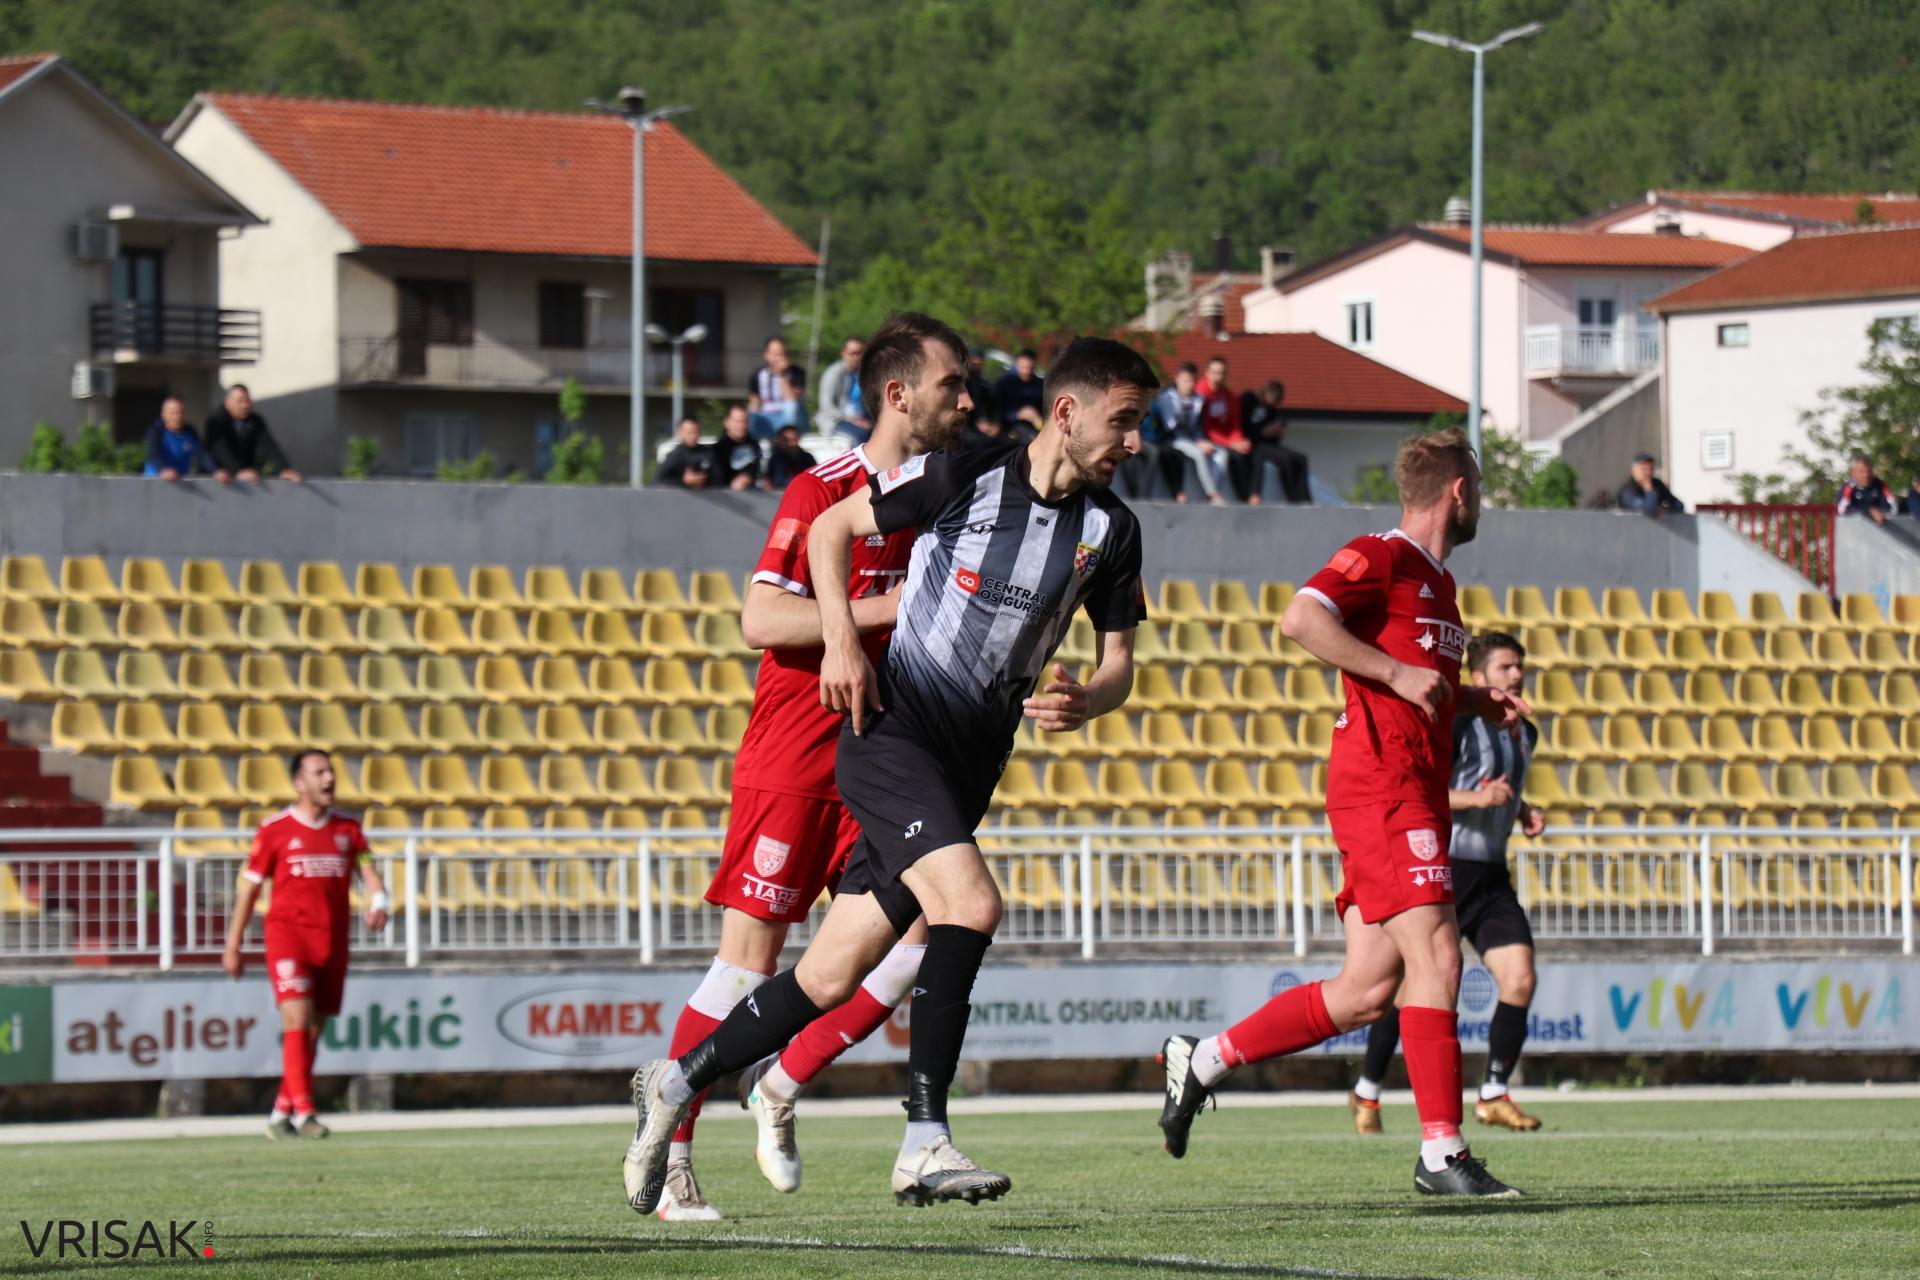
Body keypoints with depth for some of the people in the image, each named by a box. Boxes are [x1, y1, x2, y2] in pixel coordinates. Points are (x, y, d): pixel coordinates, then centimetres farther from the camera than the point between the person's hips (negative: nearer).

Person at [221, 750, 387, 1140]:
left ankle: (281, 1113, 19)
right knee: (298, 1017, -19)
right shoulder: (275, 831, 1)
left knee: (314, 1031, 7)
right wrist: (232, 947, 7)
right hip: (288, 933, -4)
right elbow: (248, 888, 6)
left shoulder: (348, 829, 11)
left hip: (332, 942, 4)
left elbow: (369, 873, 6)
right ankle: (303, 1110, -22)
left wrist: (378, 905, -17)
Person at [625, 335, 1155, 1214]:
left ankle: (675, 1083, 23)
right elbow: (831, 526, 4)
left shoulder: (1110, 528, 5)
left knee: (831, 978, 5)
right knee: (969, 904, -28)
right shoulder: (965, 475, -9)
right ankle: (923, 1144, -26)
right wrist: (842, 640, -8)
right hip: (892, 731, -6)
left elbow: (1119, 662, 11)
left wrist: (1083, 703, -12)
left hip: (969, 768, 6)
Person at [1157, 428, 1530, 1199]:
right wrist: (1400, 674, -20)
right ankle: (1441, 1152, -17)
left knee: (1367, 990, 4)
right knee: (1435, 956, -16)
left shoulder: (1436, 581, 23)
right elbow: (1300, 619, -22)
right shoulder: (1381, 559, -6)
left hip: (1413, 798, 9)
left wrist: (1477, 702, 19)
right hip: (1381, 785, -9)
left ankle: (1202, 1059, 13)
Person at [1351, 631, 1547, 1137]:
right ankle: (1366, 1093, 17)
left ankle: (1494, 1095, 2)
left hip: (1491, 876, 6)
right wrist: (1476, 798, -26)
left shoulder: (1525, 733, 13)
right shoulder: (1459, 724, -11)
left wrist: (1523, 811, 11)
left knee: (1520, 979, -10)